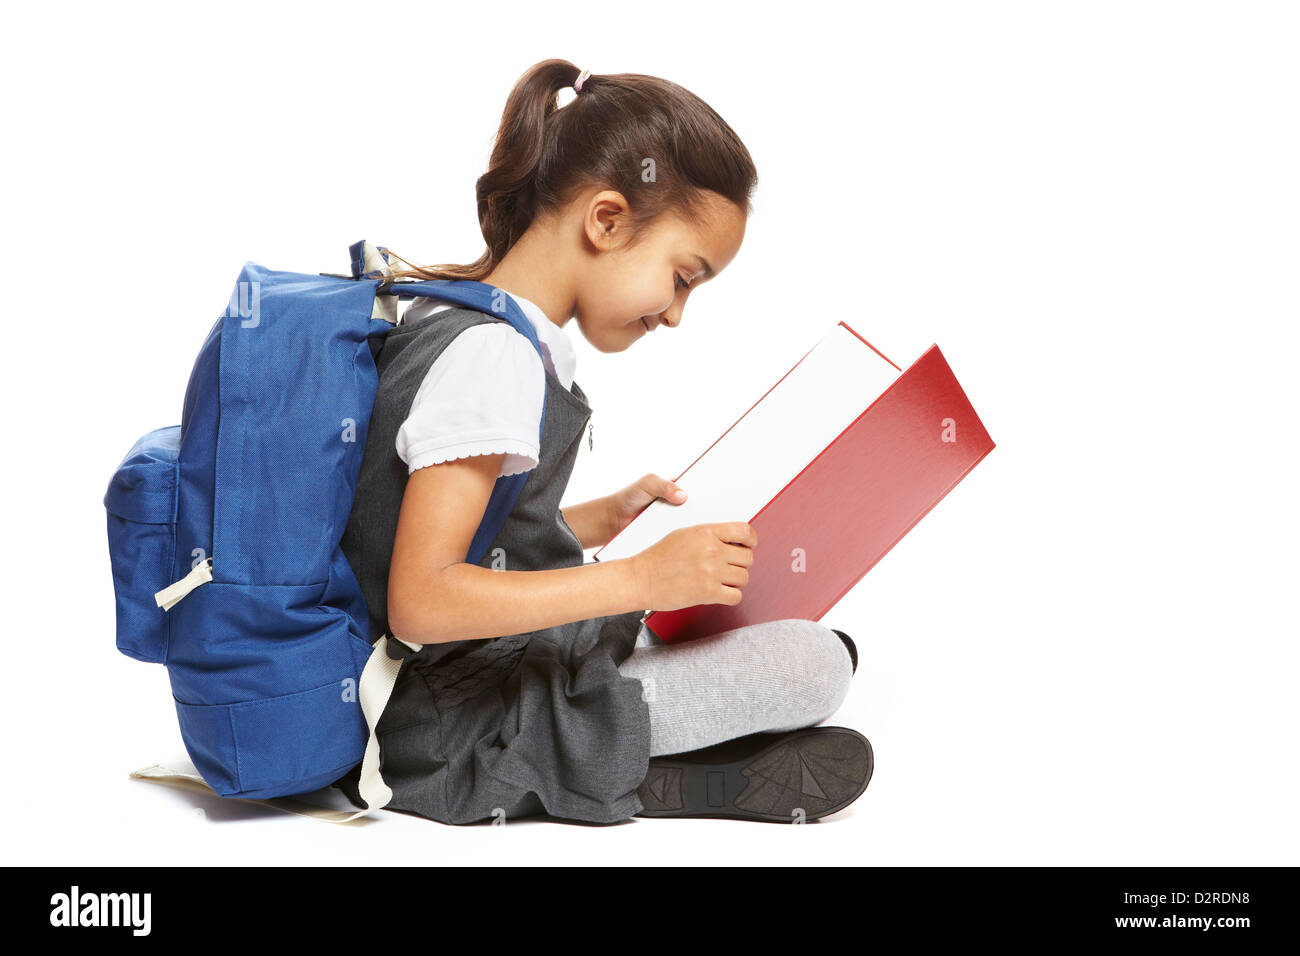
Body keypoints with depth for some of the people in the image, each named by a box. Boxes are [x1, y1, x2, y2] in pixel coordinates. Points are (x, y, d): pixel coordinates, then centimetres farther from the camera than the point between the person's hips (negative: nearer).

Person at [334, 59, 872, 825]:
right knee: (814, 666, -15)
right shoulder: (491, 356, -22)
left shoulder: (457, 321, 10)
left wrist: (604, 518, 9)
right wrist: (642, 576, -28)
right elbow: (420, 600, -29)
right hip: (477, 732, -10)